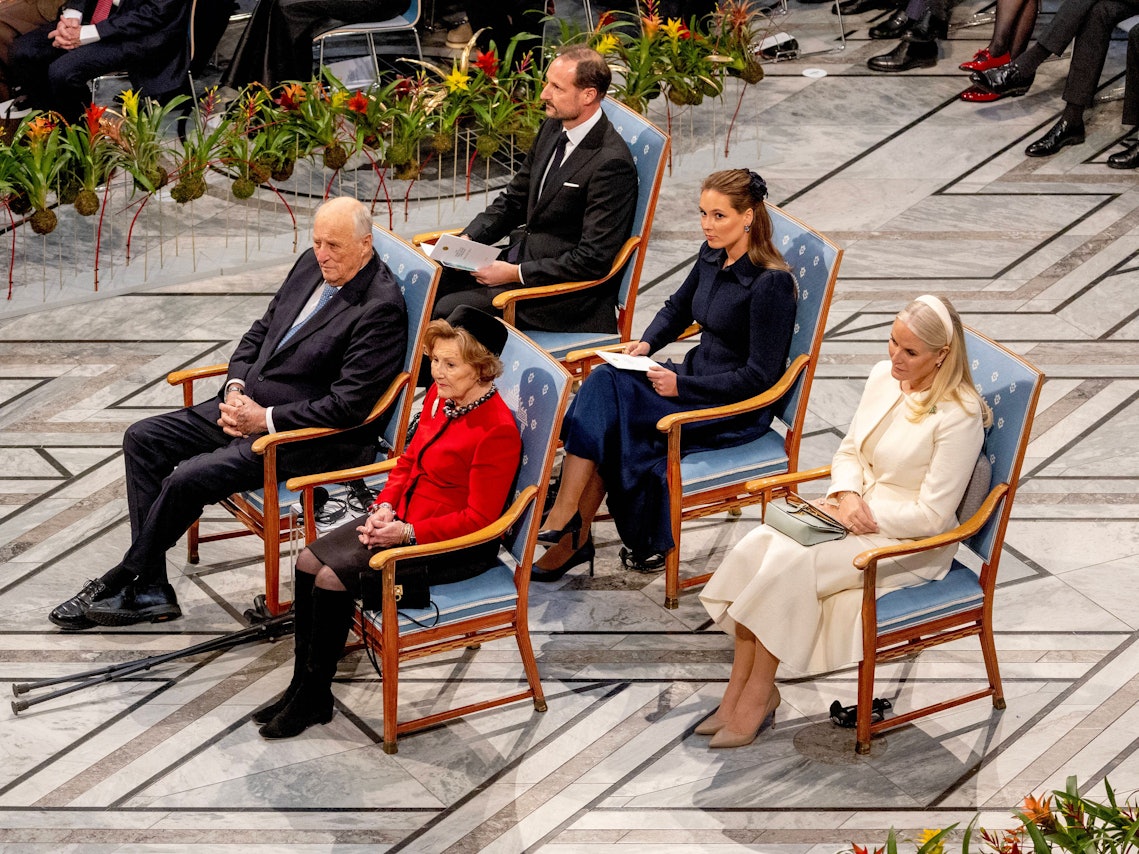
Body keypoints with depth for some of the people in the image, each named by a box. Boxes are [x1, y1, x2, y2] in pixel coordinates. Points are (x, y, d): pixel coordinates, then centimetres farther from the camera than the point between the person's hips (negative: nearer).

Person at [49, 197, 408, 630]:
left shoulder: (381, 309, -20)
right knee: (142, 439, 1)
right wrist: (235, 389, -1)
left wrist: (264, 419, -19)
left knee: (188, 479, -21)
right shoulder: (311, 265, 6)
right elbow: (260, 331, 17)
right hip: (248, 404, 10)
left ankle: (121, 582, 1)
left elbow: (348, 405, -23)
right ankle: (150, 590, -2)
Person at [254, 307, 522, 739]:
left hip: (456, 546, -9)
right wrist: (385, 506, -3)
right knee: (308, 562, -6)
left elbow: (479, 518, -21)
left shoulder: (498, 429, -22)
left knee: (334, 578, -20)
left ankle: (316, 697, -1)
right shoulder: (440, 396, 3)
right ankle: (301, 684, 4)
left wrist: (407, 533, -24)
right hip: (403, 519, 9)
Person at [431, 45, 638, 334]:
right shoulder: (553, 129, 6)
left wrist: (514, 273, -21)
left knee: (449, 310, -21)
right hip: (522, 254, 9)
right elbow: (513, 199, 17)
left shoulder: (612, 163, -21)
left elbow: (593, 260, -23)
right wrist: (467, 238, -1)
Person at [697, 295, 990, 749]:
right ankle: (737, 691, -15)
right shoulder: (883, 377, 4)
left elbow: (932, 515, -18)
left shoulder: (959, 417, -19)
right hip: (853, 514, 7)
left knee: (790, 565, -27)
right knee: (757, 545, -18)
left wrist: (863, 515, -15)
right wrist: (847, 496, -8)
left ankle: (759, 693, -11)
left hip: (910, 544, -7)